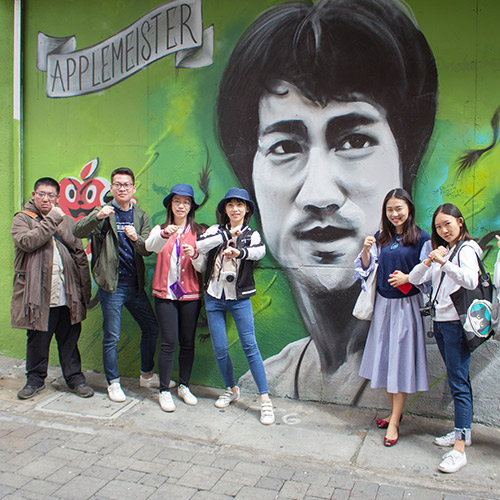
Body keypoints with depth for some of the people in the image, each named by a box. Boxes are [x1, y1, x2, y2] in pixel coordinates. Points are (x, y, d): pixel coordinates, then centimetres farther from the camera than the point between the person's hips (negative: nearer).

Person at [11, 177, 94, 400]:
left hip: (67, 296, 2)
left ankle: (75, 378, 23)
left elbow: (80, 256, 12)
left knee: (69, 340, 10)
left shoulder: (67, 222, 12)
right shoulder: (22, 219, 4)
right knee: (37, 340, 9)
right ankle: (35, 379, 28)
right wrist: (52, 219, -14)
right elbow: (26, 242, -18)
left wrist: (85, 289, 6)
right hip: (37, 295, -2)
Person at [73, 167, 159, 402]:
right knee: (111, 337, 1)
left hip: (135, 284, 5)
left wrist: (136, 238, -22)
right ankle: (113, 383, 18)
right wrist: (97, 216, -38)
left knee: (151, 328, 11)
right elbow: (78, 231, -19)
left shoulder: (141, 216, 9)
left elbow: (148, 250, 0)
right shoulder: (103, 213, -3)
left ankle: (146, 375, 29)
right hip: (112, 285, -4)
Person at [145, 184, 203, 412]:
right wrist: (164, 234, -39)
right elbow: (150, 246, -19)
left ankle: (184, 386, 24)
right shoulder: (160, 229, 5)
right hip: (165, 293, -1)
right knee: (168, 342, -4)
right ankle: (164, 391, 9)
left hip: (190, 294, 1)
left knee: (188, 342, 7)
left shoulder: (198, 232, 6)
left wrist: (194, 255, -21)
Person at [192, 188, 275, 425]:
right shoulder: (216, 230, 6)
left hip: (240, 298, -2)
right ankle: (231, 389, 28)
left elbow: (260, 251, -21)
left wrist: (239, 252, -41)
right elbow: (198, 245, -11)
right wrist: (226, 236, -23)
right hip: (214, 296, 2)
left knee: (250, 346, -7)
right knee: (219, 348, 6)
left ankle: (265, 400, -1)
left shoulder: (251, 235, 2)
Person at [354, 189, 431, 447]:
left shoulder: (422, 239, -6)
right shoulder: (381, 237, 7)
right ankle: (396, 412, 27)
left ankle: (394, 422, 7)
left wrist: (407, 277, -21)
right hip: (383, 303, 5)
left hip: (407, 306, -5)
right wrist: (366, 250, -12)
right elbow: (365, 269, 6)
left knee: (401, 360, -1)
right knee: (385, 358, 11)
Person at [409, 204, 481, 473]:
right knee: (457, 379, 16)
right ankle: (463, 432, 28)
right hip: (439, 321, 8)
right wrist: (429, 261, -9)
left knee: (458, 383, -9)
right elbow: (415, 279, 8)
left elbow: (471, 281, -26)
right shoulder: (442, 251, 17)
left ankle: (459, 449, -8)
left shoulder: (467, 249, -7)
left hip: (457, 322, -8)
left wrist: (444, 263, -35)